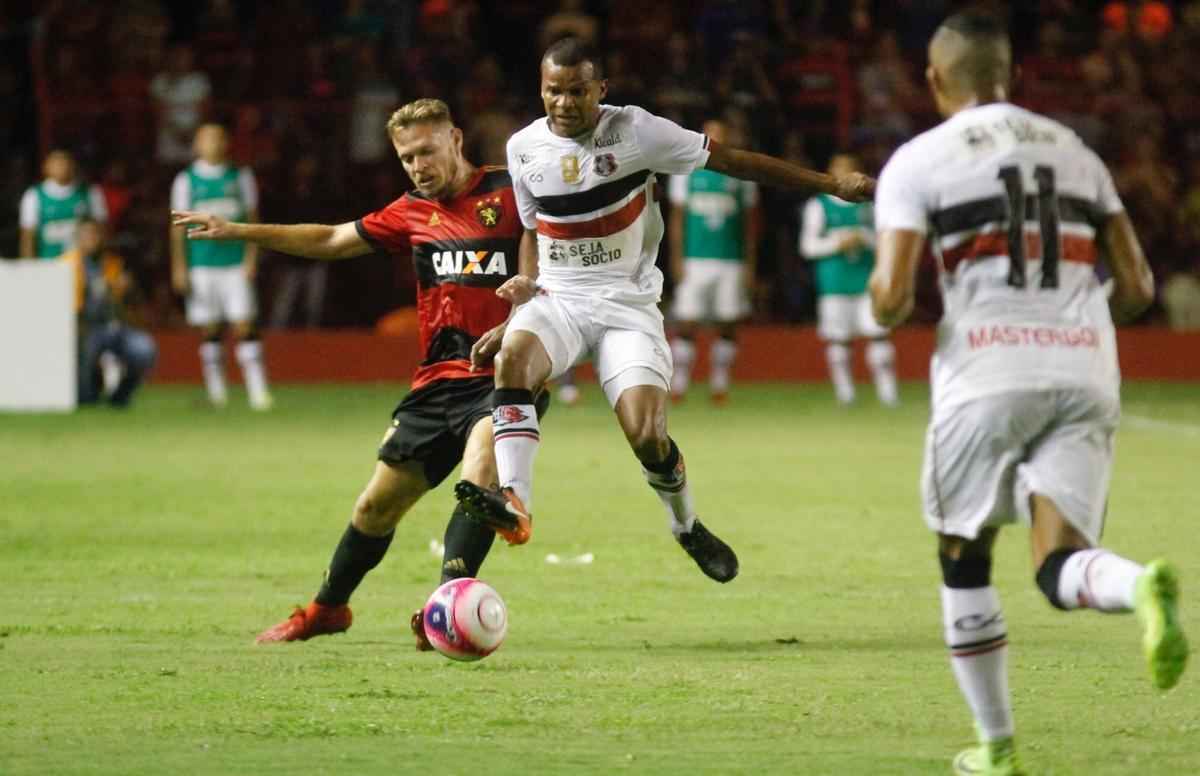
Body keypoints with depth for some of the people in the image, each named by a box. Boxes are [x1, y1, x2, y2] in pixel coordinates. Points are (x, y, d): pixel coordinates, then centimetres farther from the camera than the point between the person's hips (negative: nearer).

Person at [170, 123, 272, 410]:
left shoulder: (240, 177, 9)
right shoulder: (186, 181, 6)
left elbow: (252, 220, 9)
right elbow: (178, 226, 7)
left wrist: (251, 260, 0)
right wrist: (179, 268, 1)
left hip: (236, 265, 0)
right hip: (201, 265, 0)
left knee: (244, 326, -9)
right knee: (210, 330, 3)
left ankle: (258, 390, -13)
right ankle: (216, 392, 12)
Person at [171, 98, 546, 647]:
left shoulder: (508, 191, -5)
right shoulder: (411, 214, 11)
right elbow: (330, 241, 20)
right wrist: (237, 232, 19)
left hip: (504, 376, -5)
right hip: (437, 381, 6)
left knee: (480, 474, -31)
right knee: (377, 504, 12)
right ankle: (327, 608, 32)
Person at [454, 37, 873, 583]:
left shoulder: (636, 131, -9)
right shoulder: (523, 148, 3)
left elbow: (733, 161, -5)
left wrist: (832, 185, -4)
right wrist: (525, 284, 7)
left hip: (627, 307, -2)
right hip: (556, 301, 2)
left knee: (647, 436, -16)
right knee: (513, 353, -33)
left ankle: (686, 527, 17)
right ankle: (514, 503, -42)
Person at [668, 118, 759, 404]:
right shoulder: (687, 172, 4)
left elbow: (750, 222, 10)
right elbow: (677, 217, 5)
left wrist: (750, 264, 6)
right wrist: (677, 259, -2)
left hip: (731, 262, 1)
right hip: (694, 260, -1)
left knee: (727, 326, 1)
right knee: (686, 324, -7)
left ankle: (719, 382, 10)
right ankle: (678, 382, -3)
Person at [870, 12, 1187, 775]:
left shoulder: (919, 162, 4)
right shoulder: (1076, 153, 17)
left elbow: (892, 298, -6)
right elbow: (1137, 288, 13)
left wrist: (882, 304, 18)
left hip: (988, 375, -3)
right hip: (1085, 375, 3)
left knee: (965, 561, 16)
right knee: (1061, 564, -2)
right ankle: (1144, 585, -37)